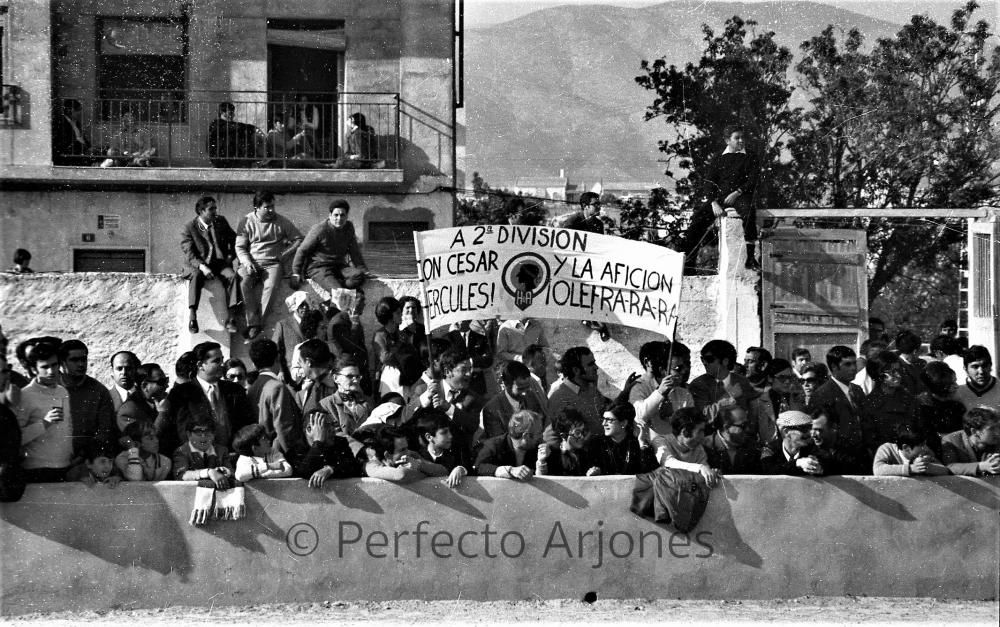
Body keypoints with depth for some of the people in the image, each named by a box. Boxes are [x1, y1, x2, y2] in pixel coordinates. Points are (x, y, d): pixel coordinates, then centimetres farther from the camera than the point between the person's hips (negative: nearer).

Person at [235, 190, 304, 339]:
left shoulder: (281, 221, 6)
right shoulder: (246, 221, 6)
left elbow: (299, 239, 12)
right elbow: (240, 247, 5)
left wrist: (284, 254, 0)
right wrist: (247, 263, -13)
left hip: (272, 263, 0)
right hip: (251, 262, 0)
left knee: (270, 285, -33)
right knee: (245, 282, -34)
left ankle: (257, 323, -34)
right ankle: (253, 322, -33)